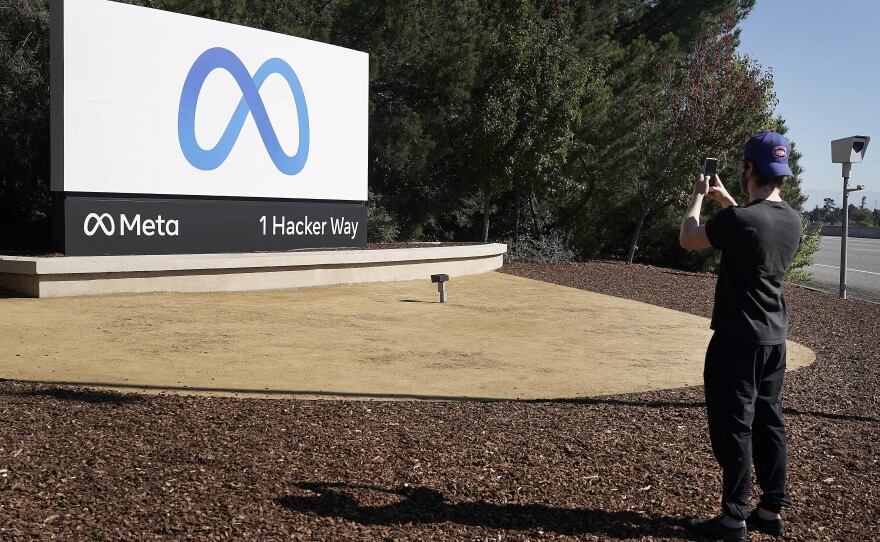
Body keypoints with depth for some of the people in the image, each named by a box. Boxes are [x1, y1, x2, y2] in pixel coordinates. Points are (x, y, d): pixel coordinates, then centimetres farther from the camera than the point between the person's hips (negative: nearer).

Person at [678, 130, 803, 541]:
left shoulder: (737, 220, -21)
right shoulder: (793, 221, 3)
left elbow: (687, 240, -6)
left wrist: (699, 196, 9)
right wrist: (726, 201, 28)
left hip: (737, 339, -7)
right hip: (774, 338, 8)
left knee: (734, 427, 0)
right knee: (768, 422, 14)